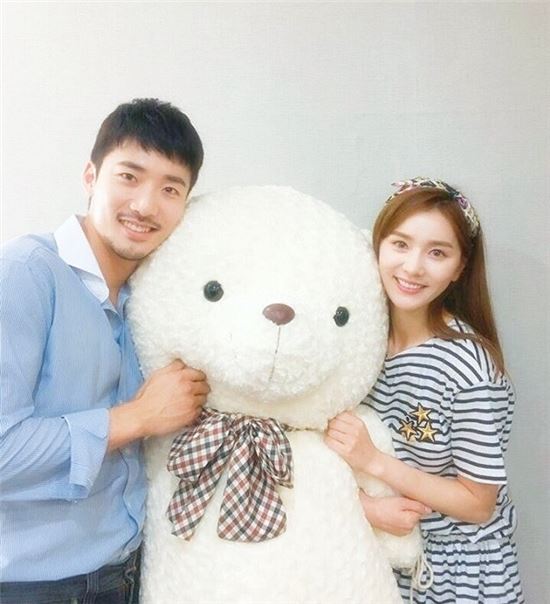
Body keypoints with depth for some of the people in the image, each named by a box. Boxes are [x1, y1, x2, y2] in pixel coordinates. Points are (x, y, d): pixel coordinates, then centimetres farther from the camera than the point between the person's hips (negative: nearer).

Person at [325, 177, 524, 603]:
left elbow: (478, 504, -17)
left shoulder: (469, 367, -25)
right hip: (378, 549, 4)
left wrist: (374, 460, -25)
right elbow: (334, 453, -3)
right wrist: (365, 503, -20)